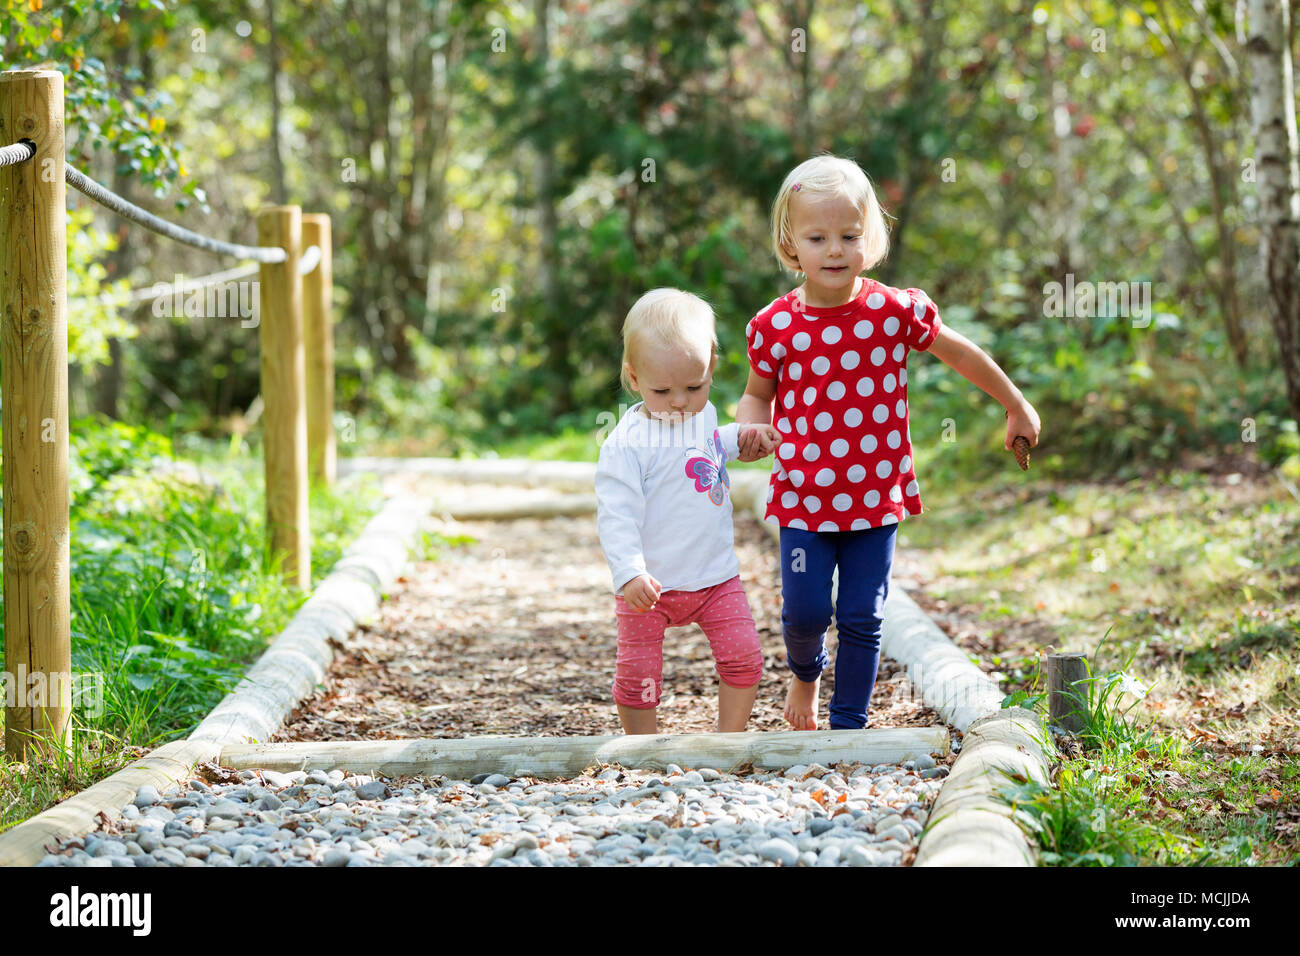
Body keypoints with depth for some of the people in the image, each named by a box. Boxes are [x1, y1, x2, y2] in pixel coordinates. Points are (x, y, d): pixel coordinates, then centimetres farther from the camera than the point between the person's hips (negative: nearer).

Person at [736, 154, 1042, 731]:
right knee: (804, 611, -3)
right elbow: (759, 394, 12)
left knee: (862, 619, 3)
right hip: (804, 496, 0)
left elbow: (961, 354, 8)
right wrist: (750, 425, -11)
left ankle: (848, 725, 18)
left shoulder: (895, 311, -7)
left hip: (876, 495, 0)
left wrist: (1017, 408, 17)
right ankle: (805, 672, 31)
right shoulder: (774, 326, -5)